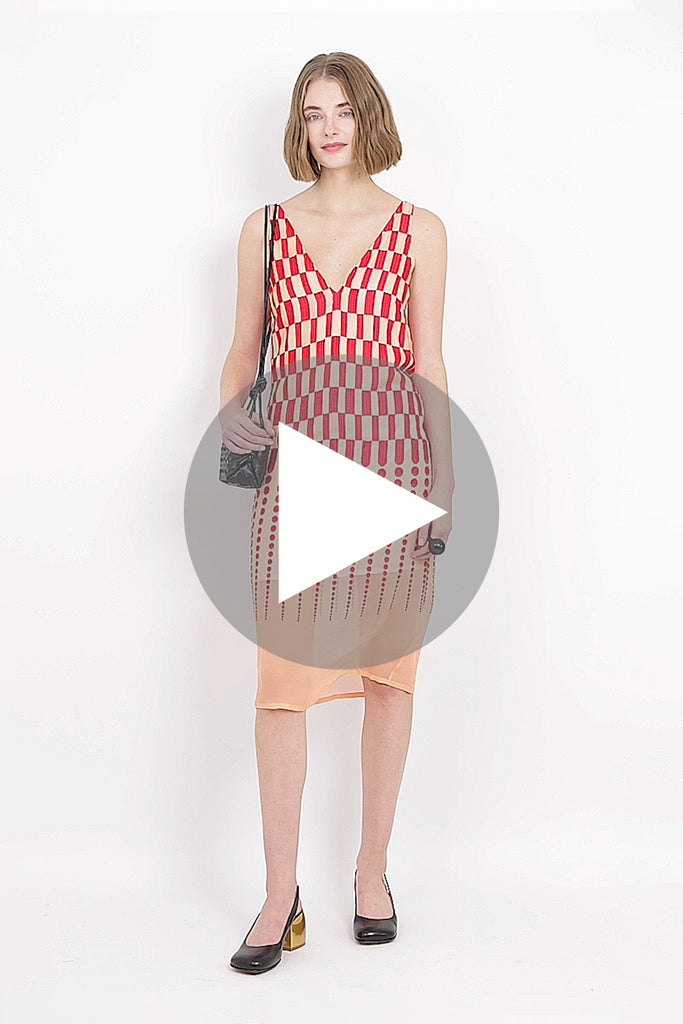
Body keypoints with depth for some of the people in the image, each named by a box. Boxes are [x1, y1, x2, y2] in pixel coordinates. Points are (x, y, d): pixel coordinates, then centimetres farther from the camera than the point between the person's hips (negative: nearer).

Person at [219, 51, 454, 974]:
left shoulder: (419, 231, 7)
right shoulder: (265, 230, 10)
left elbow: (428, 363, 5)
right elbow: (243, 351, 14)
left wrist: (445, 484, 0)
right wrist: (230, 413, -6)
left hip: (393, 452, 0)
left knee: (389, 669, 5)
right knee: (283, 673, -3)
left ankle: (373, 869, 20)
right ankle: (281, 891, 7)